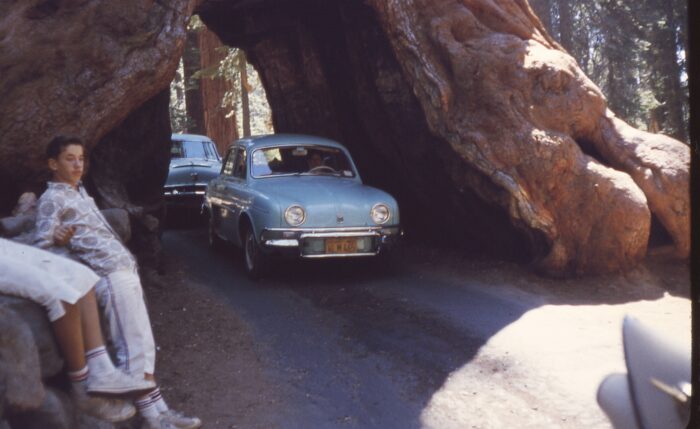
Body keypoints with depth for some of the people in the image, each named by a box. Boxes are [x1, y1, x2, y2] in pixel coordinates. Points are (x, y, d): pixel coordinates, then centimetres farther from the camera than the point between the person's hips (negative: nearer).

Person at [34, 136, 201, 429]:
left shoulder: (79, 191, 23)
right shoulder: (51, 199, -2)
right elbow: (42, 247, -8)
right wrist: (61, 241, -20)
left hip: (126, 269, 9)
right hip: (111, 275, -9)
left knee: (143, 342, 7)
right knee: (132, 347, -10)